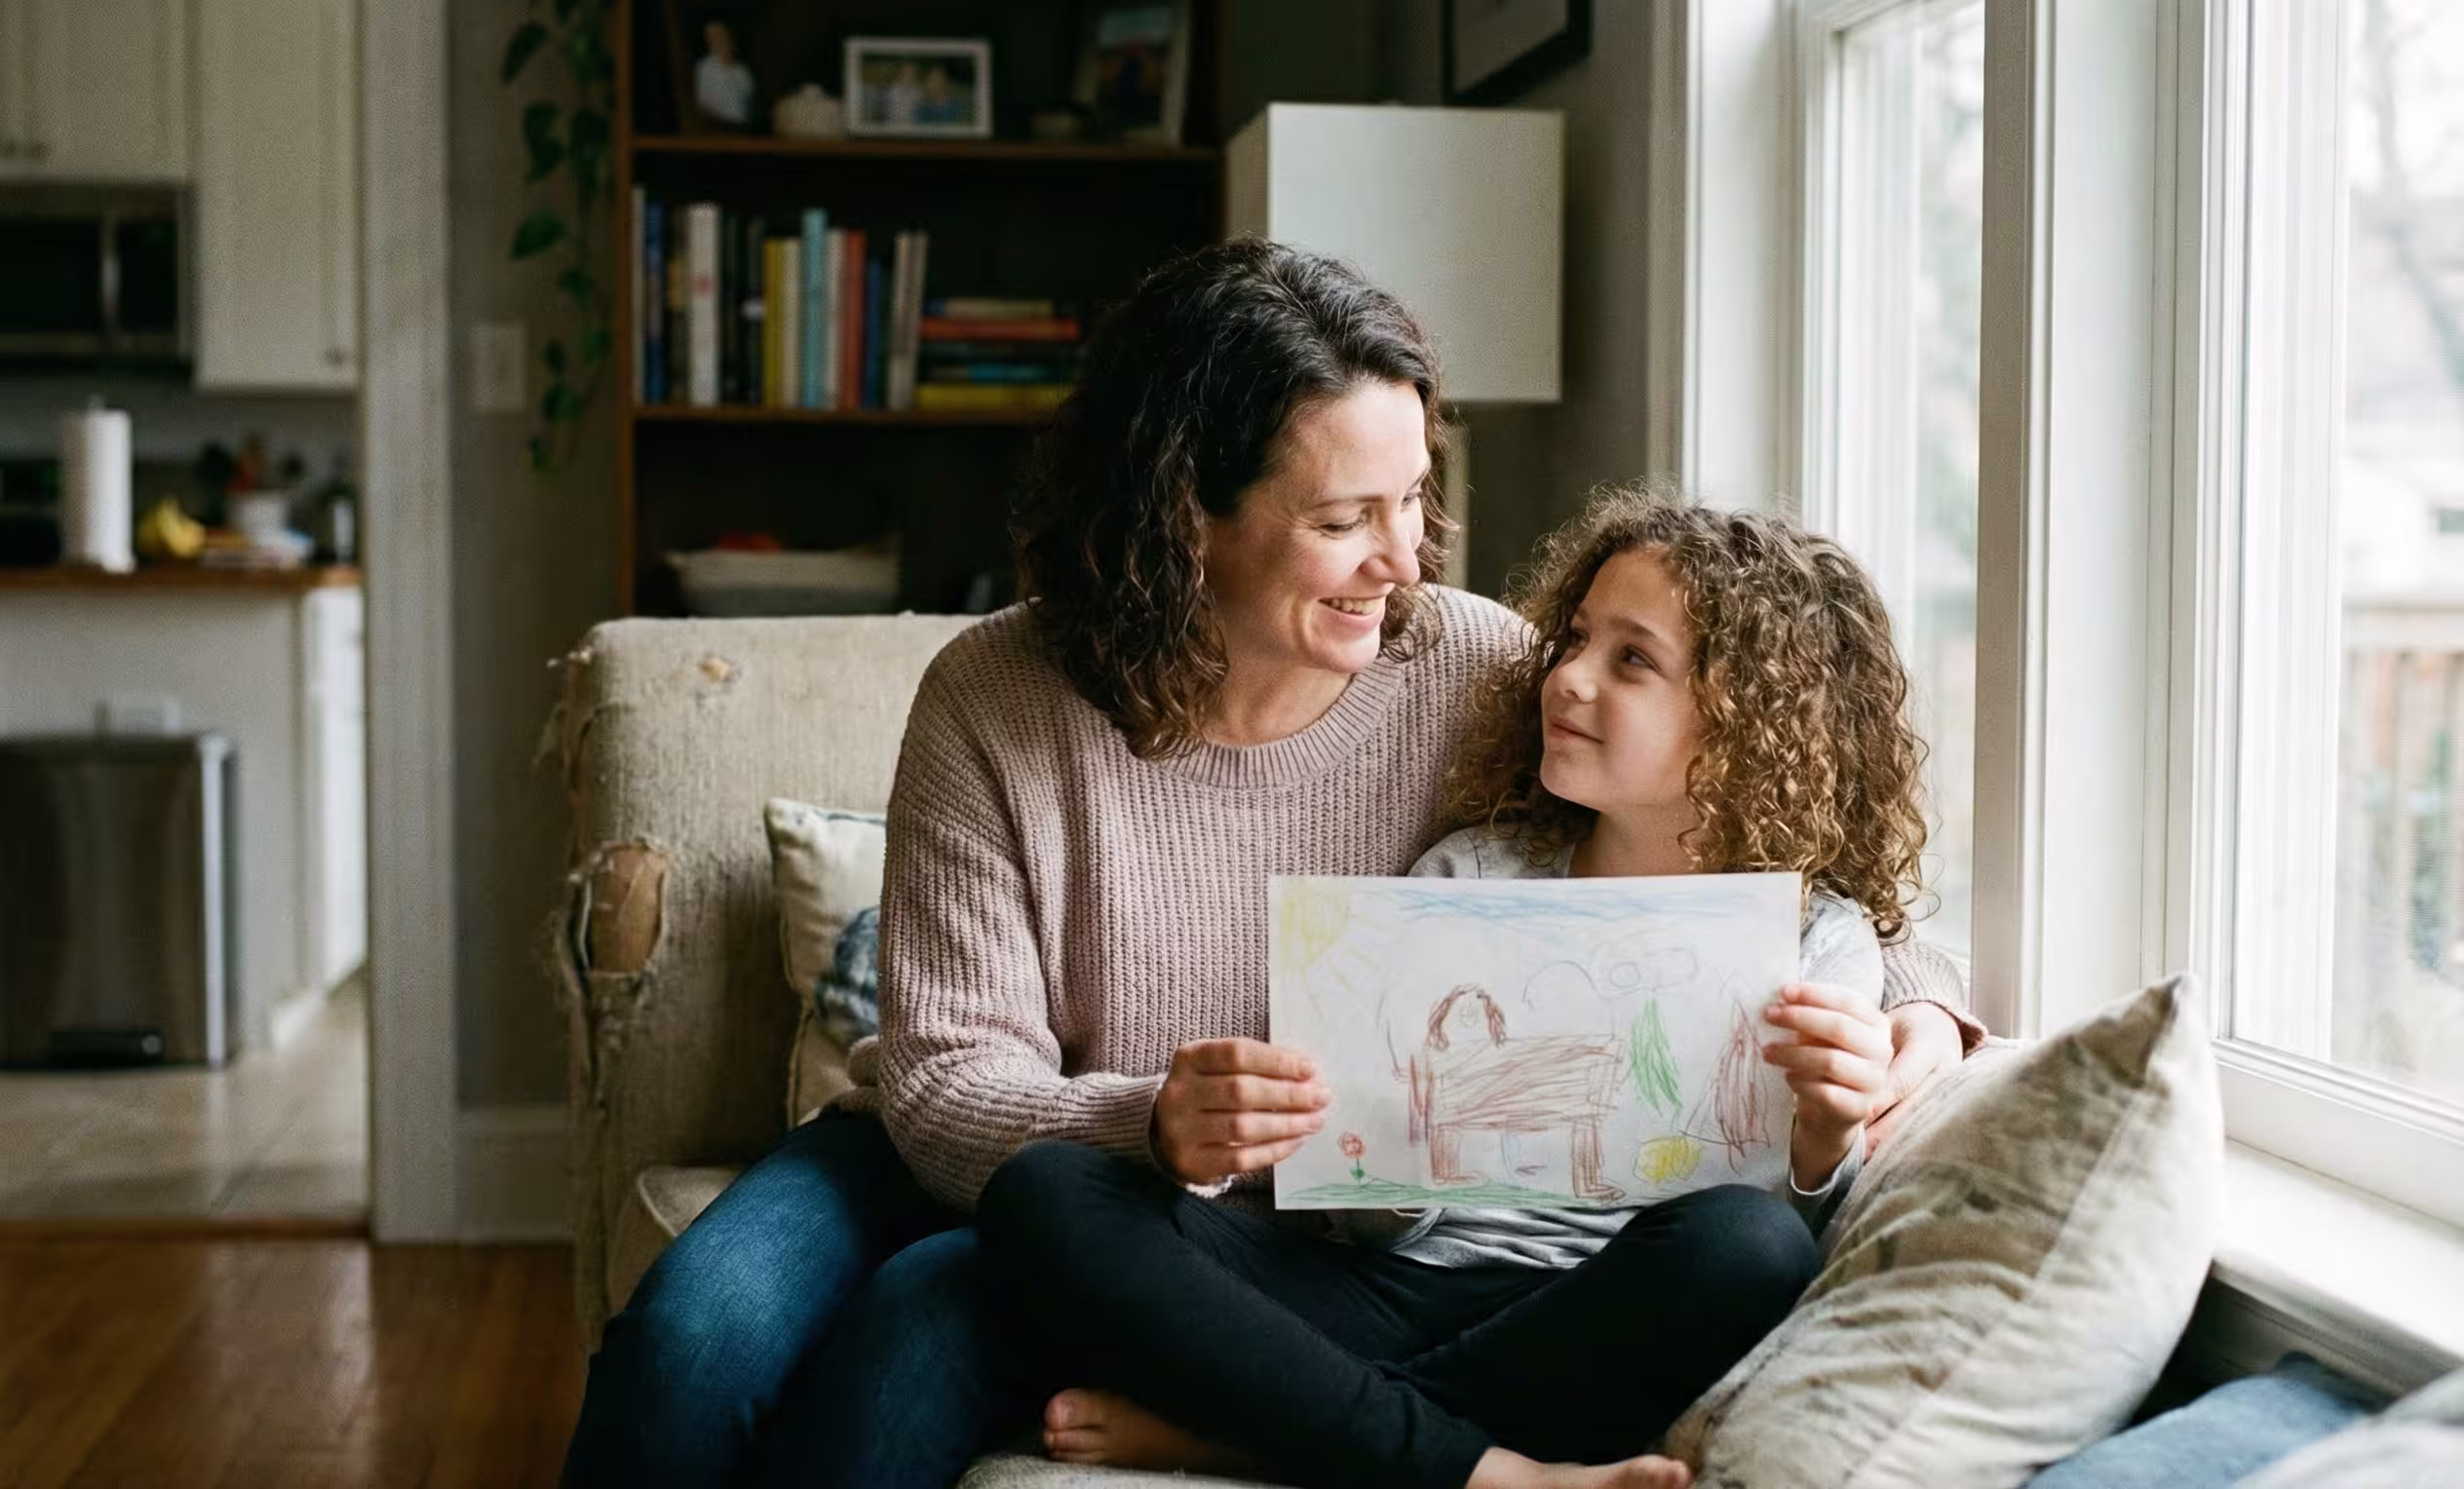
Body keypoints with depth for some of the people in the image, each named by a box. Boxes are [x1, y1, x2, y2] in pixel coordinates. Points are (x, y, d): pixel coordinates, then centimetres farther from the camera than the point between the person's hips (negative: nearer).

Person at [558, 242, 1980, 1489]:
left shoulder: (1480, 679, -13)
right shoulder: (995, 708, -15)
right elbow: (949, 1080, -18)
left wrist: (1918, 1003, -22)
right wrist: (1147, 1126, -39)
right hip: (954, 1161, 1)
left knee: (918, 1329, -30)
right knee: (690, 1338, -24)